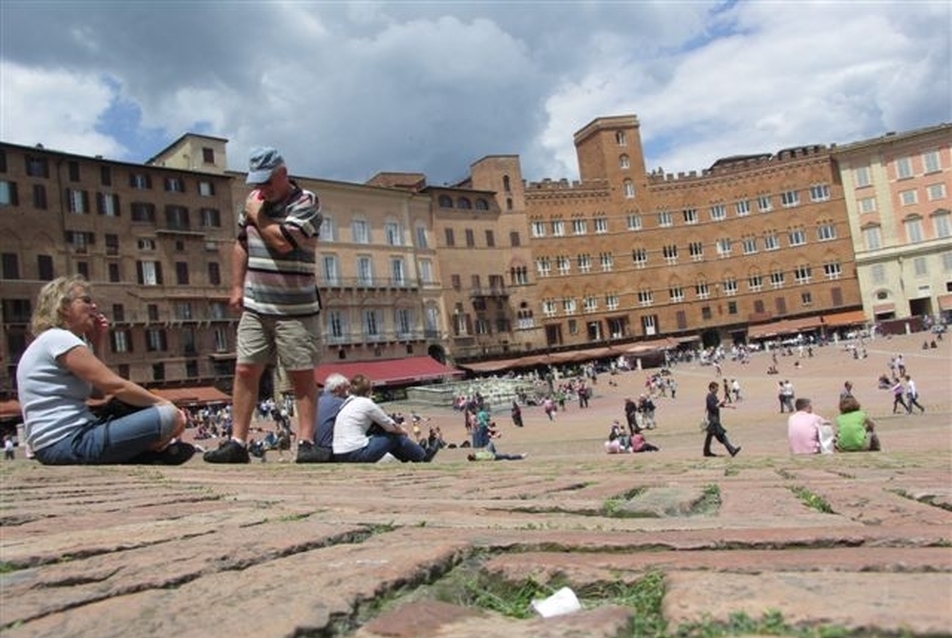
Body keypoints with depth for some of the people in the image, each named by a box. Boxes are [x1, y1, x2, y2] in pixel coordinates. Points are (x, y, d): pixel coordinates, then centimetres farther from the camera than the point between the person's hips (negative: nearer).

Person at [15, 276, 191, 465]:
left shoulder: (50, 343, 20)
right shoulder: (58, 339, -10)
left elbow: (98, 392, 18)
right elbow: (115, 386, -17)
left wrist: (97, 345, 14)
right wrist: (163, 403, -7)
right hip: (68, 443, -11)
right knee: (169, 416, -19)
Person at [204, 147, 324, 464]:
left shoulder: (307, 203, -8)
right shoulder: (254, 200, 12)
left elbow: (282, 241, -22)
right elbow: (241, 244, 22)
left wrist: (258, 216, -7)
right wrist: (237, 287, 14)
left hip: (295, 309, -5)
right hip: (254, 306, 6)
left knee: (302, 376, -3)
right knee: (245, 371, 2)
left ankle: (306, 442, -1)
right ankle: (237, 442, 6)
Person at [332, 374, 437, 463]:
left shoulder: (347, 403, 16)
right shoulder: (365, 403, -8)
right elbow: (391, 427, 3)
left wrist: (398, 427, 25)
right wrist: (403, 431, 23)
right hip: (356, 455, -8)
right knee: (395, 436, 6)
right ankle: (423, 456, 26)